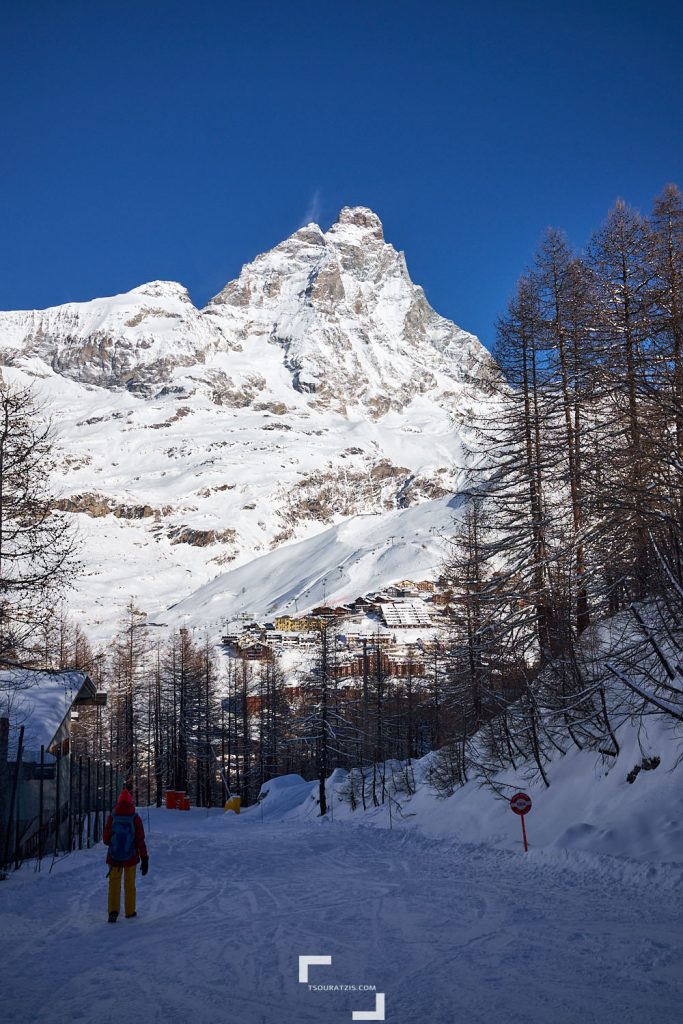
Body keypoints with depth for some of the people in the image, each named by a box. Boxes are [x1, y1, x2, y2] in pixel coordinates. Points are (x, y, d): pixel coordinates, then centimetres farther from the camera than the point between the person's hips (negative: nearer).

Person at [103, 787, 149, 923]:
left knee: (114, 884, 10)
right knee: (129, 884, 17)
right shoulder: (135, 819, -12)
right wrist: (145, 859, -4)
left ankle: (113, 911, -5)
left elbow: (105, 839, -4)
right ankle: (130, 911, 26)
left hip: (114, 857, 0)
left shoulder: (112, 818, -10)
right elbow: (140, 841, -11)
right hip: (131, 857, 0)